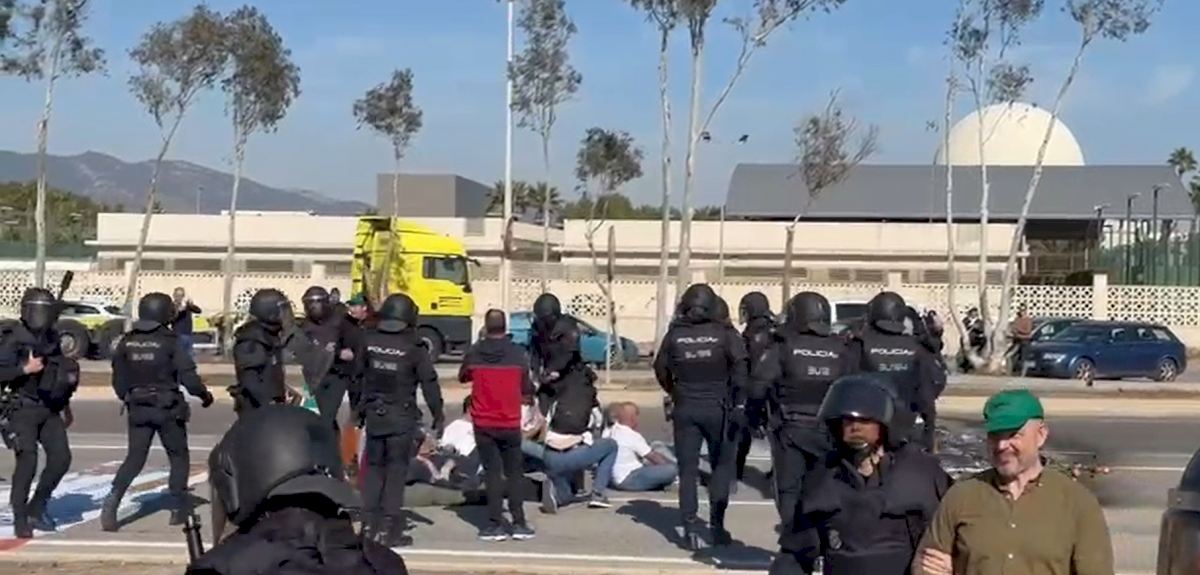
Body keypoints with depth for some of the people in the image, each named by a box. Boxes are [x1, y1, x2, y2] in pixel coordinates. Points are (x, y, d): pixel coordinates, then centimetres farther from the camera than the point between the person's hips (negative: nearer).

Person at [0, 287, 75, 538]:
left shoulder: (51, 338, 10)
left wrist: (65, 406, 25)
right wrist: (25, 369, -27)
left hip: (49, 409, 7)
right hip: (22, 410, -6)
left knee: (60, 458, 0)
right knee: (28, 461, -16)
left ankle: (36, 509, 17)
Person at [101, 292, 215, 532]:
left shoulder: (128, 341, 3)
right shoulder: (171, 341, -11)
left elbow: (119, 379, 8)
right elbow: (187, 375, -13)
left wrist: (128, 398, 26)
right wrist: (204, 395, 3)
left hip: (138, 408, 4)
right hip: (167, 408, -4)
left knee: (134, 458, 9)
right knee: (178, 456, 12)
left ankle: (113, 499, -12)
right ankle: (179, 507, 14)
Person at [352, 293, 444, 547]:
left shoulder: (368, 342, 0)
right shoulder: (413, 348, -10)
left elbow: (356, 377, 8)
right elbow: (429, 383, -8)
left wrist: (357, 407, 20)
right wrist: (438, 416, 0)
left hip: (373, 415, 4)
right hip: (402, 418, -3)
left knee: (373, 468, 14)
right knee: (396, 470, 2)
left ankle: (369, 523, 14)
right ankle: (388, 528, 1)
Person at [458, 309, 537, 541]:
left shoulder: (474, 353, -7)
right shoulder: (518, 354, -7)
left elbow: (463, 377, 11)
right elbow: (526, 387, 0)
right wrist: (527, 399, 20)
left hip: (483, 423, 0)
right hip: (510, 422, 0)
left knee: (492, 472, 6)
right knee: (514, 472, 11)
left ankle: (496, 524, 1)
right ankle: (518, 523, 9)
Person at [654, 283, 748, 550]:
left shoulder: (675, 334, 0)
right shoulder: (723, 333, -6)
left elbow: (661, 368, 3)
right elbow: (740, 364, -16)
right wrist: (733, 395, -5)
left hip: (685, 408, 2)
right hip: (717, 408, -1)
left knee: (688, 469, 7)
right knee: (721, 466, 12)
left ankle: (690, 528, 3)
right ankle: (717, 525, 9)